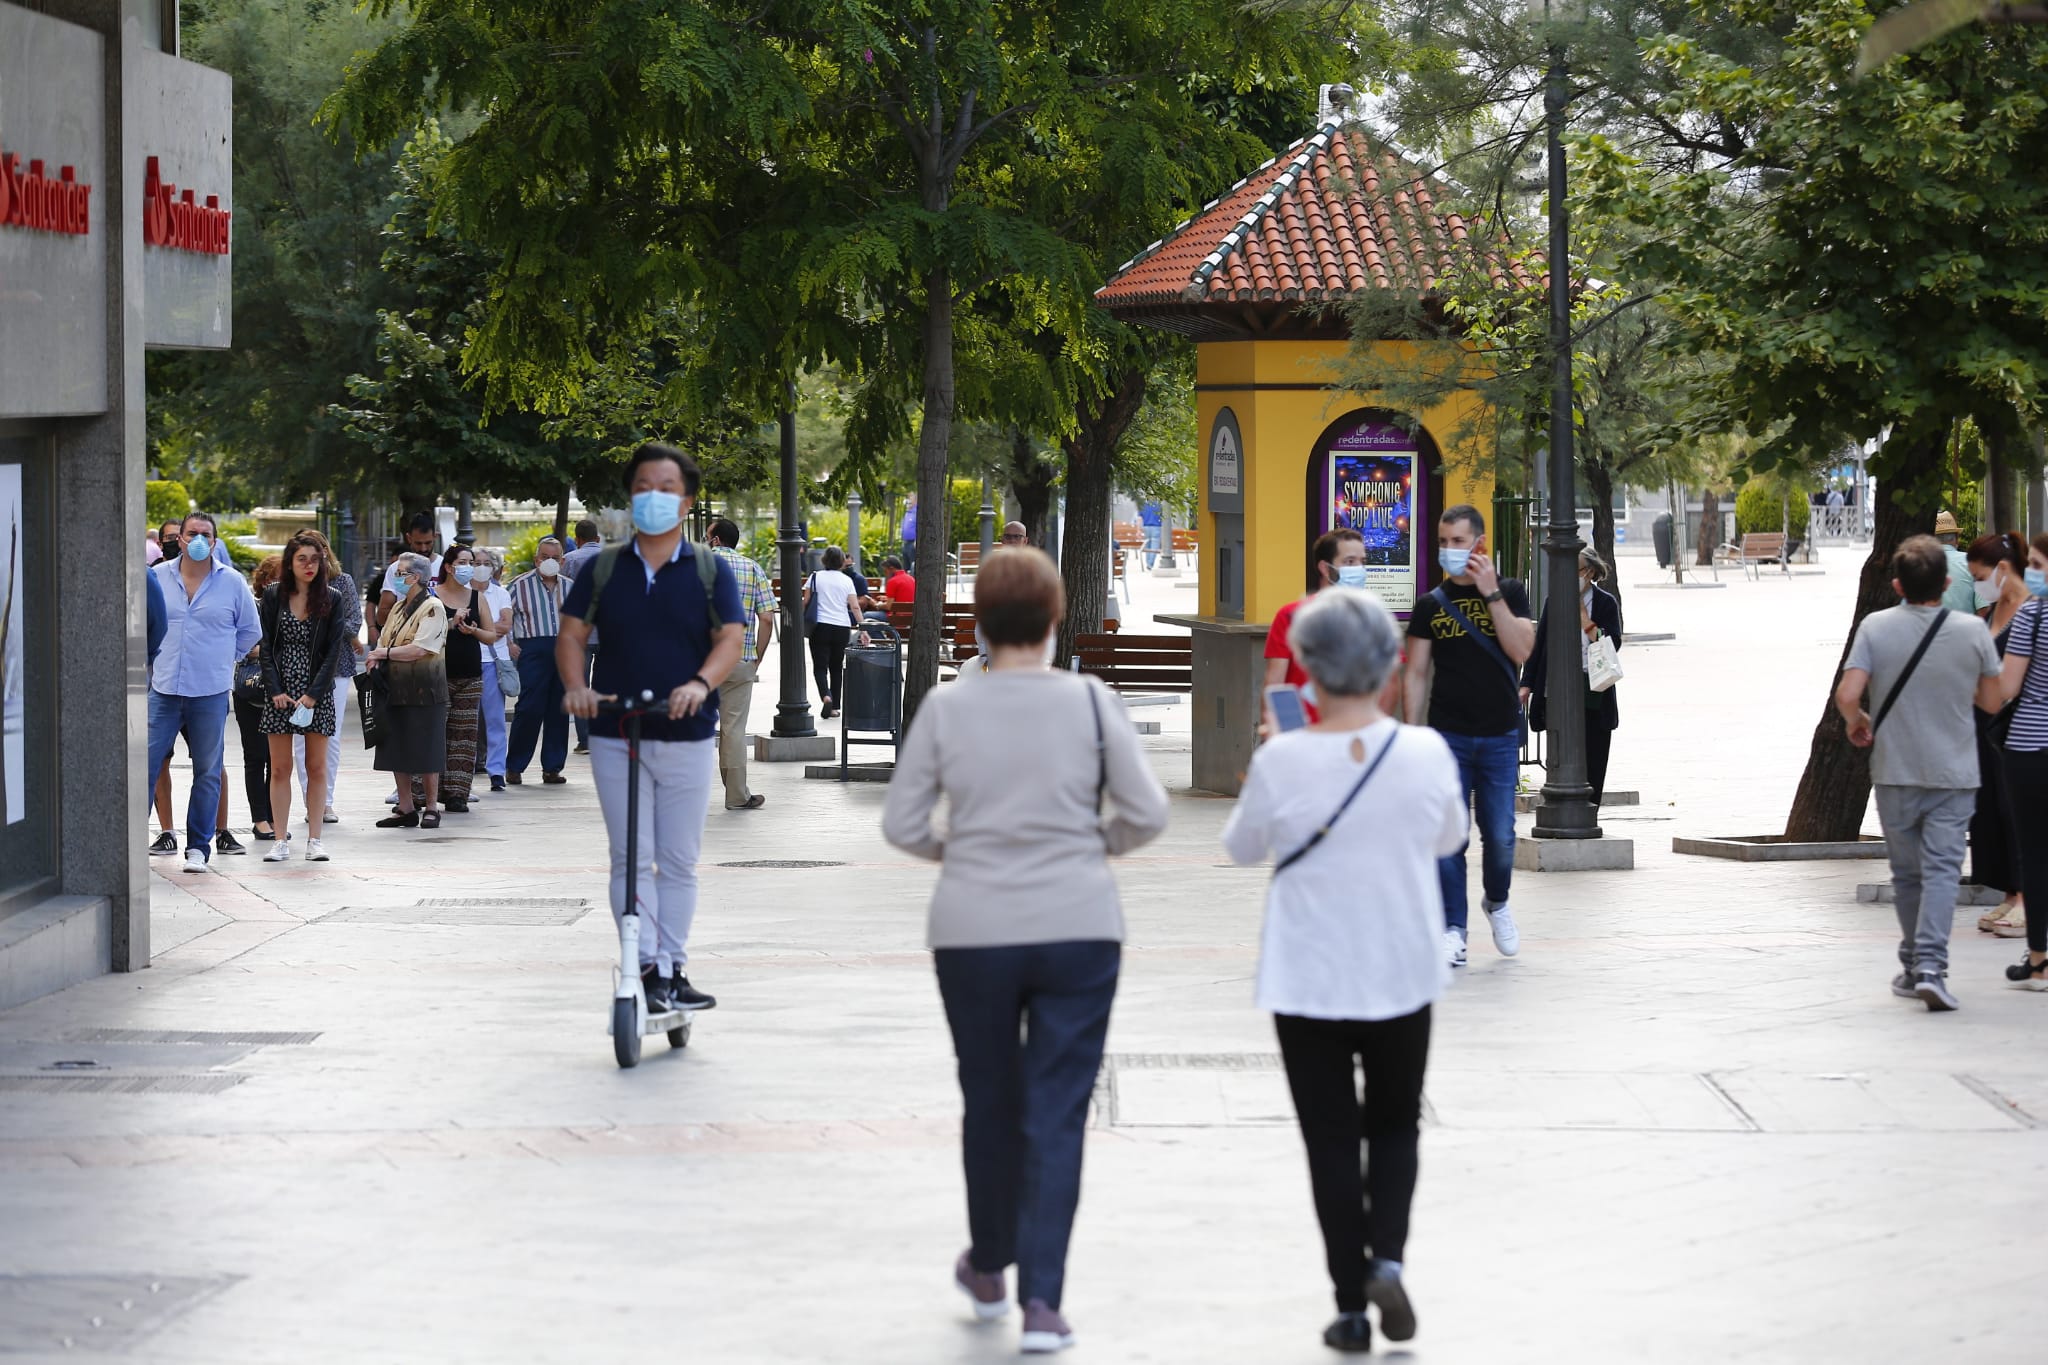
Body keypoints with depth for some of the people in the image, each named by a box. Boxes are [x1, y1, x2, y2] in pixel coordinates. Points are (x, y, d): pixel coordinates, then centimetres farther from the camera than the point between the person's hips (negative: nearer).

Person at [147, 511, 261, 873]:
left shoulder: (232, 582, 3)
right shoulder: (157, 577, 4)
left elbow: (250, 632, 13)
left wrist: (219, 659, 11)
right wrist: (157, 656, 11)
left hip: (210, 694, 0)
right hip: (163, 690, 0)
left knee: (208, 772, 5)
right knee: (145, 765, -5)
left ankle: (198, 847, 13)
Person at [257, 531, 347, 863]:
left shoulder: (332, 599, 1)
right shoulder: (273, 595, 3)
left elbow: (333, 651, -3)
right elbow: (266, 646, 1)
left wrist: (313, 695, -11)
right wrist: (275, 691, -9)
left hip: (318, 691, 0)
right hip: (280, 692, 0)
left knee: (316, 767, 3)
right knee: (280, 769, 1)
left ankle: (314, 839, 7)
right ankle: (281, 839, 4)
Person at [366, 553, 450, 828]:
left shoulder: (432, 608, -9)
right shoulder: (399, 608, 17)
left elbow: (419, 649, -18)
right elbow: (383, 641, 20)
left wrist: (385, 653, -8)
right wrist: (376, 658, -3)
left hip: (423, 692, -8)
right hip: (395, 690, 8)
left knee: (426, 753, -2)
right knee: (396, 752, 7)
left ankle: (430, 808, 6)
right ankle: (405, 808, 13)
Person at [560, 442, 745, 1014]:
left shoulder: (710, 570, 4)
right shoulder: (605, 568, 7)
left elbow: (731, 637, -6)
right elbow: (572, 633, 5)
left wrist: (701, 683, -25)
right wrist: (575, 685, -16)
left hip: (687, 736, 0)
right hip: (616, 735, 0)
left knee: (678, 862, 6)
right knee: (632, 858, -5)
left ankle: (673, 970, 14)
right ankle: (647, 968, -5)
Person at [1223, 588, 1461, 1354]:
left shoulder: (1282, 762, -17)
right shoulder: (1426, 753, -12)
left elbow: (1242, 848, 0)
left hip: (1309, 985, -2)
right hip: (1403, 980, 2)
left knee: (1332, 1141, 9)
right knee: (1395, 1126, 20)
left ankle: (1351, 1306, 10)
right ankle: (1387, 1257, -1)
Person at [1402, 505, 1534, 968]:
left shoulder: (1509, 592, 4)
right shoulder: (1431, 605, 5)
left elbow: (1521, 649, -10)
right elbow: (1417, 673, 6)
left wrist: (1490, 594, -15)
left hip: (1500, 735, 0)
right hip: (1448, 735, 1)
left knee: (1500, 835, 0)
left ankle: (1496, 901, 28)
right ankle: (1452, 930, 3)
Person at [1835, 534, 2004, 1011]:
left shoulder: (1876, 627, -9)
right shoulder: (1972, 631, -7)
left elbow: (1846, 695, -17)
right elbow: (1991, 701, 3)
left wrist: (1858, 722, 5)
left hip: (1895, 772, 1)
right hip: (1953, 774, -1)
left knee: (1907, 873, 15)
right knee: (1942, 870, -3)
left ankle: (1914, 966, 25)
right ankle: (1931, 967, -18)